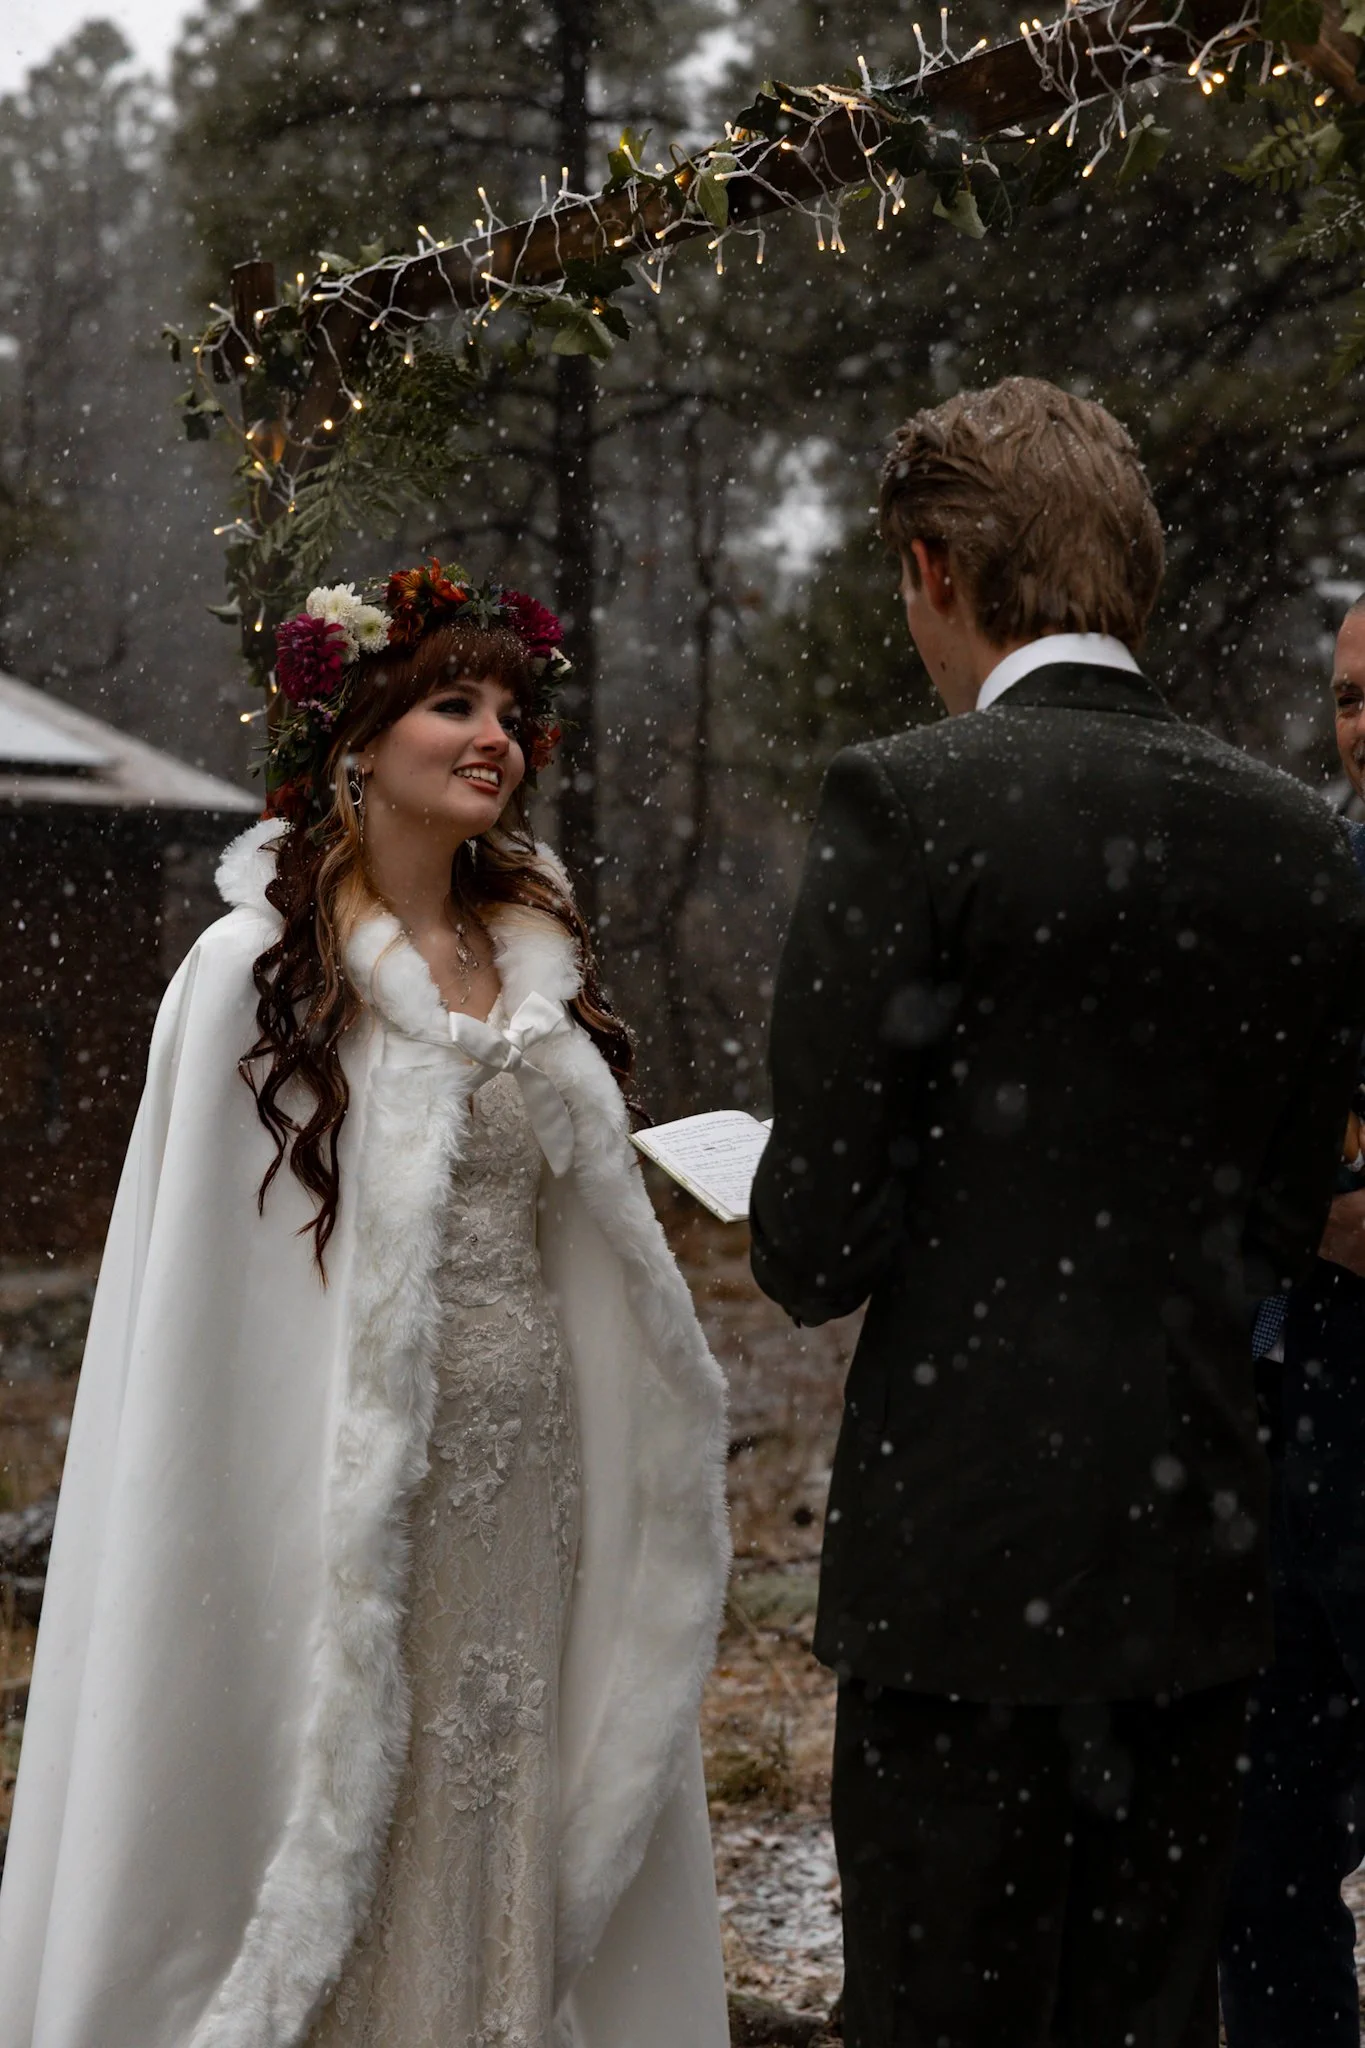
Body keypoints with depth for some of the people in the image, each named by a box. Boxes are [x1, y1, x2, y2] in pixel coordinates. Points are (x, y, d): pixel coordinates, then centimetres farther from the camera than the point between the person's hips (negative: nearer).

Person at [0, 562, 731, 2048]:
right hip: (353, 1470, -5)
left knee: (498, 1804, 12)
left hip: (521, 1465, 6)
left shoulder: (532, 963, 9)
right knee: (340, 1817, 3)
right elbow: (201, 1275, -9)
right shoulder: (260, 969, -9)